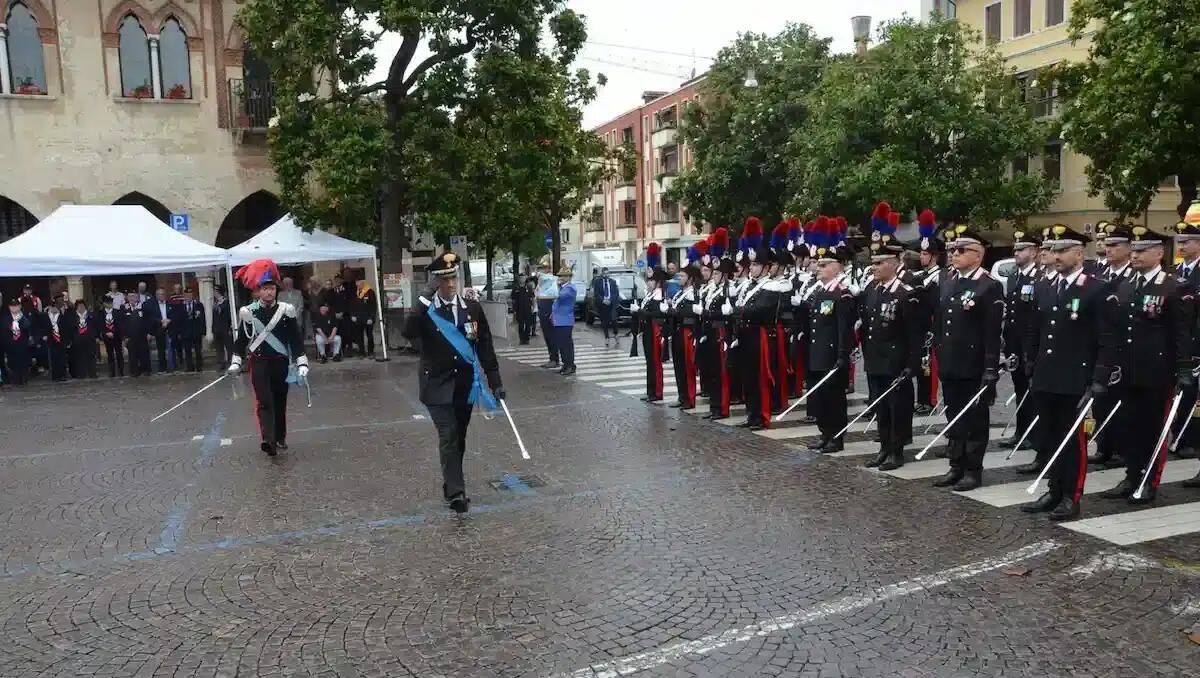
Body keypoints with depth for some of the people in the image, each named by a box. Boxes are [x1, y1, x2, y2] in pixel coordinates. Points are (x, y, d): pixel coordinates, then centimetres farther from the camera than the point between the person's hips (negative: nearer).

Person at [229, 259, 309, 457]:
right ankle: (268, 440, -24)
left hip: (281, 362, 1)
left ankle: (280, 438, 26)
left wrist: (302, 364, -8)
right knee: (264, 401, -13)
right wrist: (236, 362, 3)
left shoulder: (286, 310, -3)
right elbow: (241, 339, 8)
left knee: (280, 401, 11)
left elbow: (296, 340, -2)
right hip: (258, 363, -1)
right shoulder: (247, 313, -2)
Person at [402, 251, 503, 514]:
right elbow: (409, 333, -27)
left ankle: (451, 483, 31)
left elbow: (485, 347, 4)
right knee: (448, 437, -10)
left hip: (466, 385, 3)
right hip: (438, 386, -3)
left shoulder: (473, 308, 1)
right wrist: (425, 300, -30)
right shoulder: (424, 311, -7)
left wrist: (495, 381, 0)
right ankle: (456, 492, -8)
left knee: (459, 438, 13)